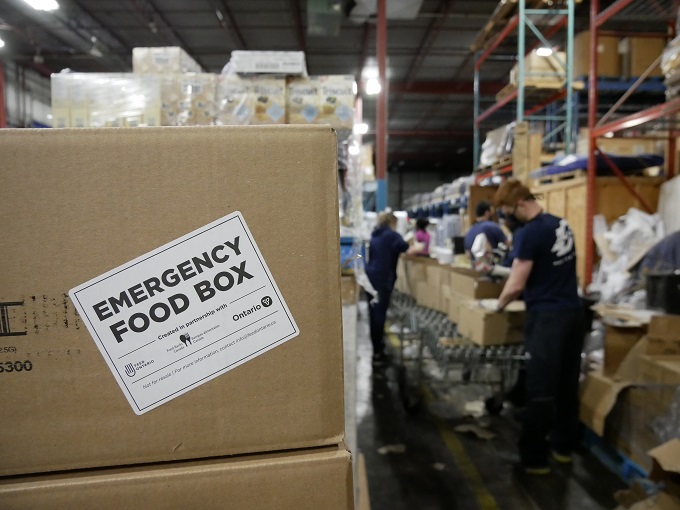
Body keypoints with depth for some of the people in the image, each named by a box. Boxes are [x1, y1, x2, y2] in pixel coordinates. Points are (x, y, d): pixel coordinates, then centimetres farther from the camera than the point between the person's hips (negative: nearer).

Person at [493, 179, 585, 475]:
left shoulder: (528, 234, -17)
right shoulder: (562, 224, 10)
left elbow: (516, 286, -16)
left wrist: (500, 305, 2)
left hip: (547, 318, -9)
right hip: (574, 312, 9)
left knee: (540, 391, 0)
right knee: (567, 384, 17)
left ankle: (534, 458, 11)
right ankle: (563, 445, 31)